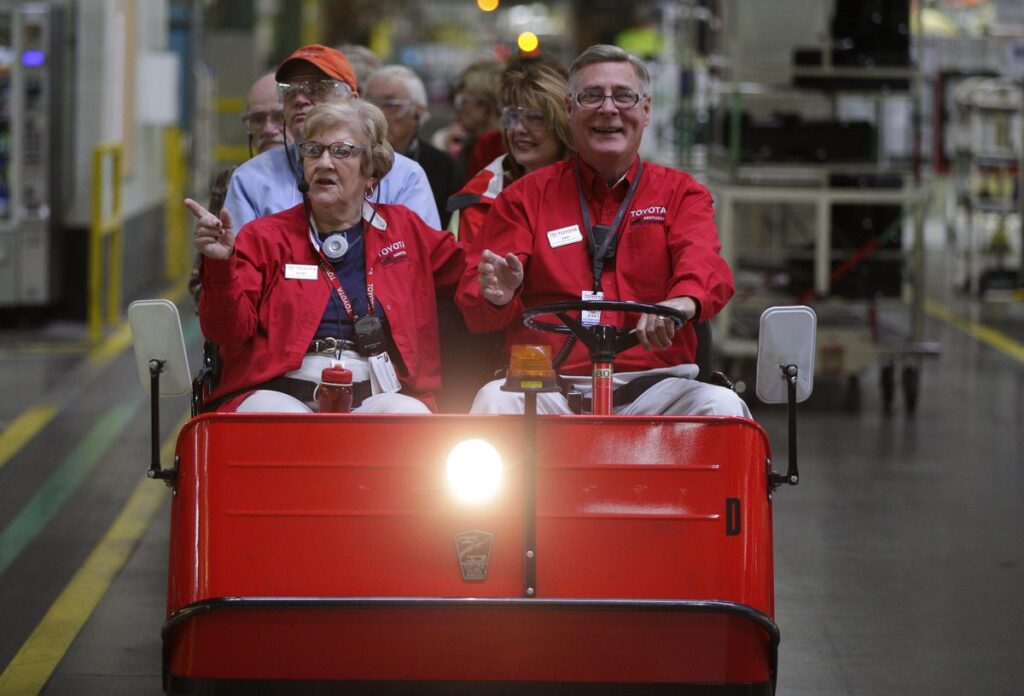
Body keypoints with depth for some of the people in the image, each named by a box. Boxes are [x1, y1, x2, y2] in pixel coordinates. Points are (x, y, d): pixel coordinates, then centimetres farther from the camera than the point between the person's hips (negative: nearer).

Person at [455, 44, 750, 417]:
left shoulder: (680, 193, 15)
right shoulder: (525, 196, 14)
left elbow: (702, 262, -7)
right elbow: (473, 299, 6)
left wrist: (683, 301, -33)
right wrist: (496, 295, -22)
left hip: (653, 384, 0)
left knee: (722, 405, -28)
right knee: (494, 401, -31)